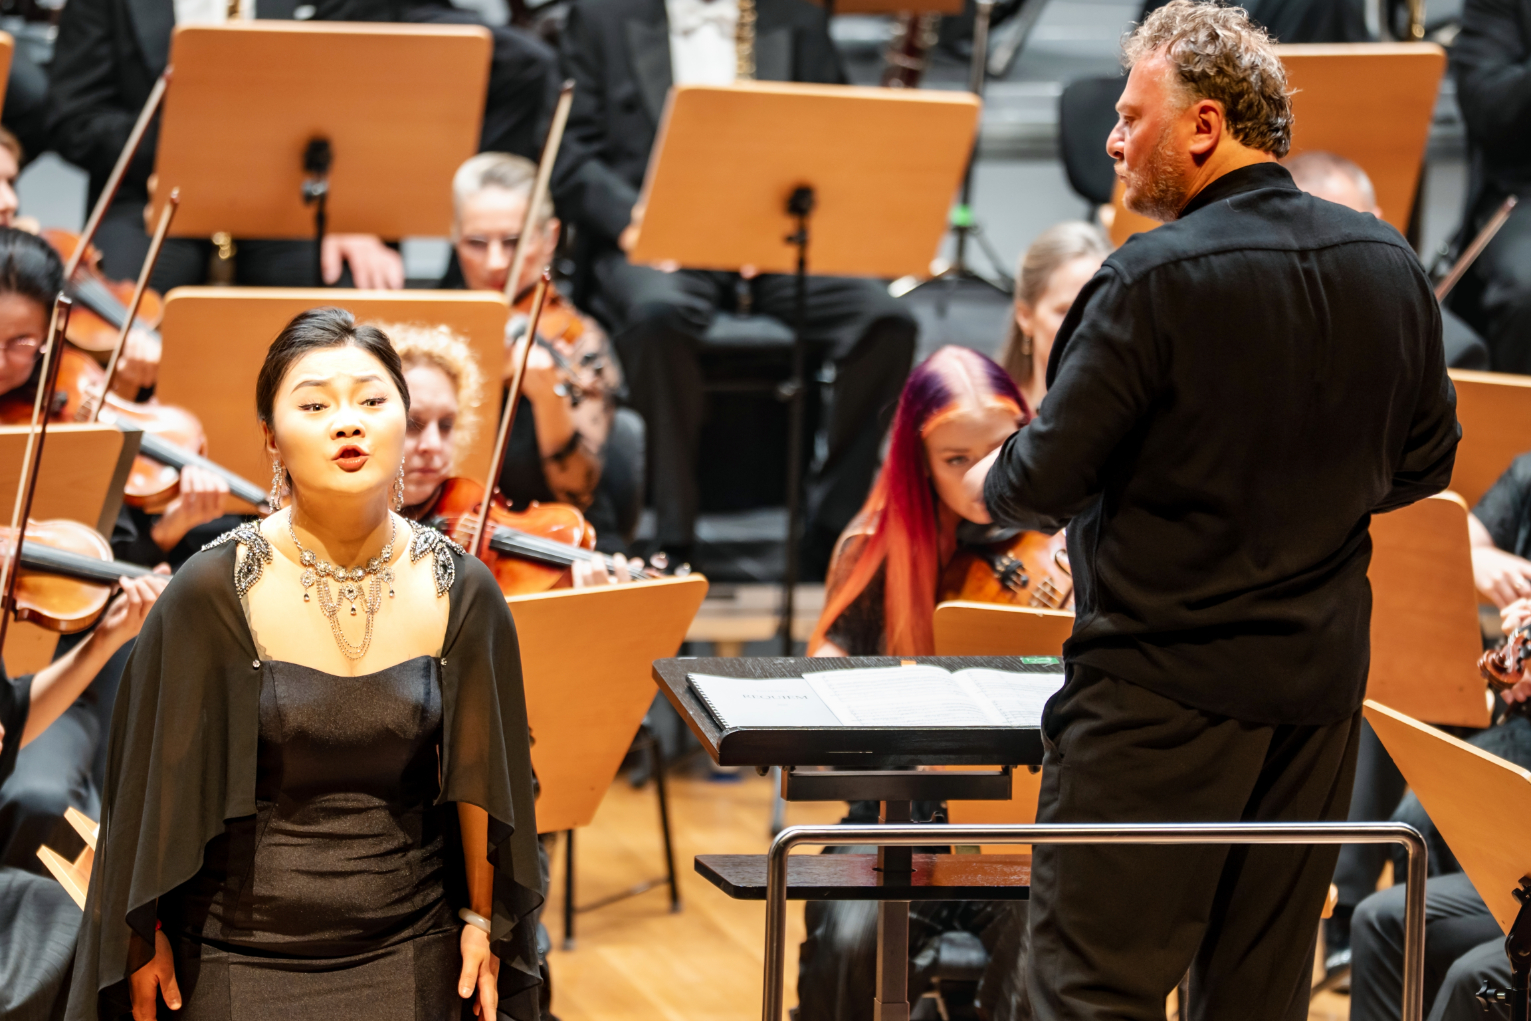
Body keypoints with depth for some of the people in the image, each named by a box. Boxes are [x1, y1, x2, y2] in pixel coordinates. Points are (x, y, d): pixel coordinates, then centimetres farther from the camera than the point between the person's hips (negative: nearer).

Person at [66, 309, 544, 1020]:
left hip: (411, 957, 2)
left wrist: (481, 920, 8)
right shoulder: (212, 592, -13)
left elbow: (477, 774, 3)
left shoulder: (461, 593, -6)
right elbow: (157, 778, -5)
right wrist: (145, 938, -1)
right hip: (241, 956, -2)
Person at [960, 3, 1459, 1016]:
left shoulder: (1154, 281, -17)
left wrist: (986, 481, 8)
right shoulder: (1390, 265, 3)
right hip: (1321, 682, 7)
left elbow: (1045, 483, -13)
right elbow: (1424, 462, 14)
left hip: (1165, 688, -7)